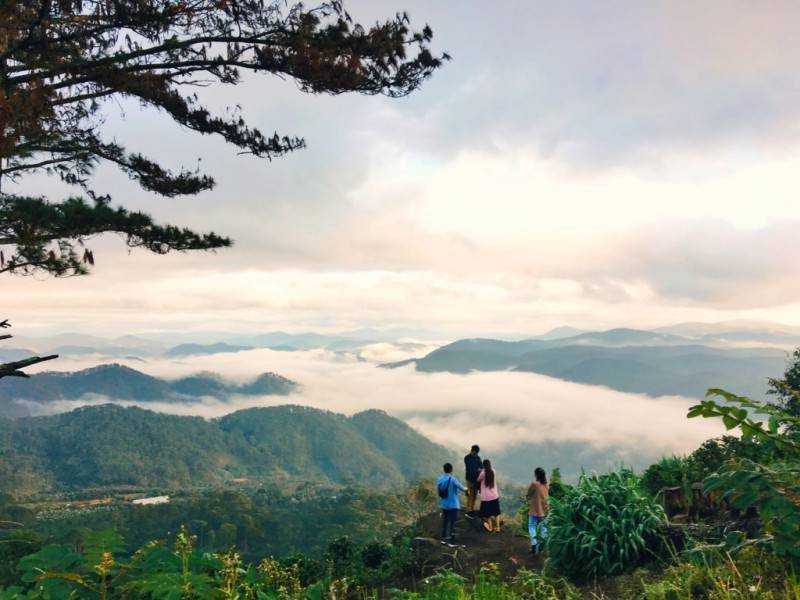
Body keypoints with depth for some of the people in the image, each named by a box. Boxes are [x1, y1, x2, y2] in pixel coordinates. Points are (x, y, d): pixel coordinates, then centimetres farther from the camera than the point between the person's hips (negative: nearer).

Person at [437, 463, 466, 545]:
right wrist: (466, 489, 13)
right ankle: (451, 541, 5)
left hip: (443, 505, 5)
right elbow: (462, 488, -9)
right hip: (453, 505, -5)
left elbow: (438, 490, 7)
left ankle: (444, 538, 26)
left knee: (445, 521, 18)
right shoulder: (453, 479, -19)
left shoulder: (439, 479, -3)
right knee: (452, 523, 2)